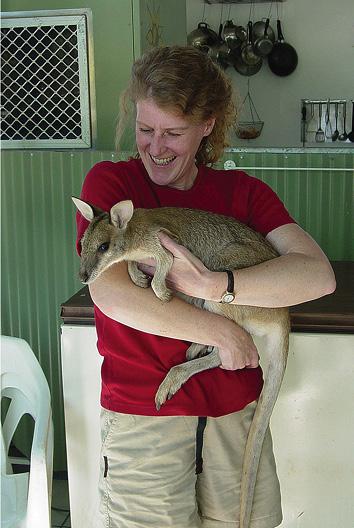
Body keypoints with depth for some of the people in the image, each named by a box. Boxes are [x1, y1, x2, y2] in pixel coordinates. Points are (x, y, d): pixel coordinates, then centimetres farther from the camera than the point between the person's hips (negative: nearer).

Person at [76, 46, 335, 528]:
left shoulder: (243, 192, 4)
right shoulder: (109, 182, -3)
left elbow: (319, 276, -11)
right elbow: (109, 294, -18)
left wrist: (211, 285, -23)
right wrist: (222, 333, -14)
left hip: (235, 409, 3)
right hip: (143, 412, -2)